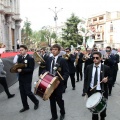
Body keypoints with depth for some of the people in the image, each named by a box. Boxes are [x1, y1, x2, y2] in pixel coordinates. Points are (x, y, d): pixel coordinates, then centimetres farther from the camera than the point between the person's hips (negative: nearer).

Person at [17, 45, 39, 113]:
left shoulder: (30, 58, -14)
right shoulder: (19, 58, 8)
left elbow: (31, 69, -19)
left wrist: (22, 70, -26)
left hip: (27, 79, -7)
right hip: (21, 78, 7)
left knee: (28, 92, -2)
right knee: (22, 93, 12)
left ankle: (36, 102, 25)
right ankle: (25, 106, 27)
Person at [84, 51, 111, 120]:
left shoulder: (106, 68, -8)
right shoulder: (89, 67, -1)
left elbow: (110, 78, 2)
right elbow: (86, 79, 4)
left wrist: (107, 79, -22)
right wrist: (86, 91, -1)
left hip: (101, 92, -1)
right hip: (91, 91, 1)